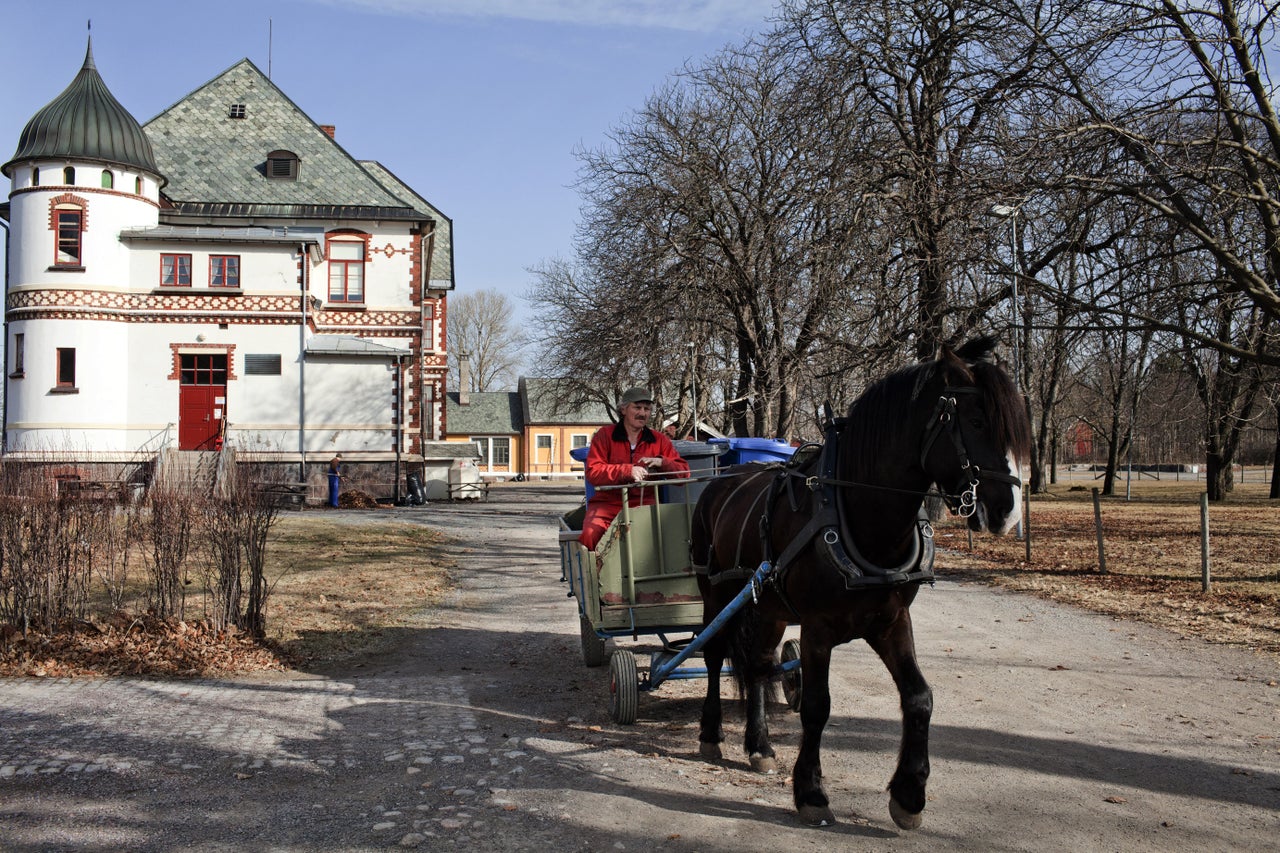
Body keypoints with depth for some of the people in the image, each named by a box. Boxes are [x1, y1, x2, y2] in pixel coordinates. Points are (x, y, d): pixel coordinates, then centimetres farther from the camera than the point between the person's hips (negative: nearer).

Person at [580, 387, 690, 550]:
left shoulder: (660, 441, 14)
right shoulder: (604, 435, 6)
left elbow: (684, 472, 8)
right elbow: (592, 471, -9)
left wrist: (661, 462, -11)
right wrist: (628, 471, -21)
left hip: (644, 503, 1)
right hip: (608, 502, -1)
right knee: (591, 533, -31)